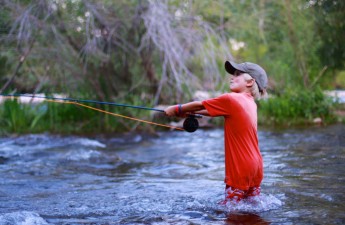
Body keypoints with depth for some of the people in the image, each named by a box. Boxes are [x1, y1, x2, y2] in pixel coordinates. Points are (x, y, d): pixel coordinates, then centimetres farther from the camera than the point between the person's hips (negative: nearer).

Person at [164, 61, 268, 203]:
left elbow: (200, 105, -2)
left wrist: (177, 109, 12)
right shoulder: (250, 103, 11)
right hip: (255, 166, 8)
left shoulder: (231, 99, -14)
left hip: (240, 168, -8)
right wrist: (190, 111, 19)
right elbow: (213, 111, 19)